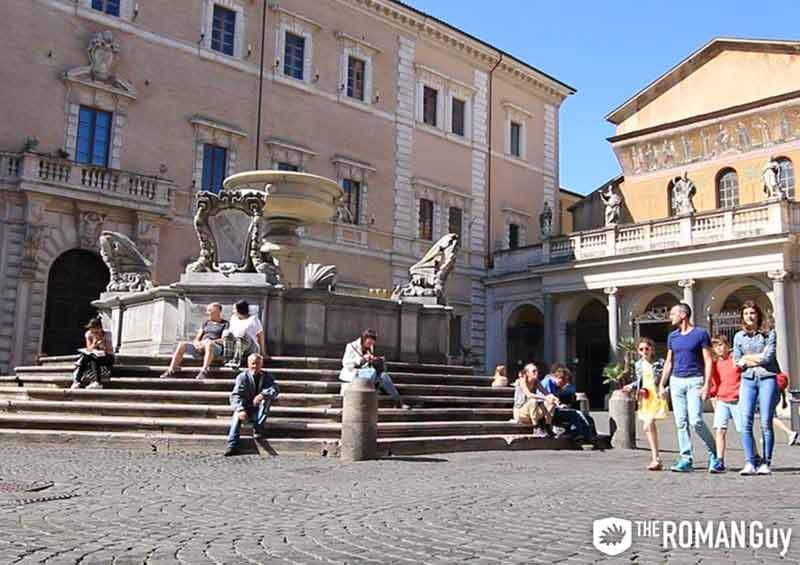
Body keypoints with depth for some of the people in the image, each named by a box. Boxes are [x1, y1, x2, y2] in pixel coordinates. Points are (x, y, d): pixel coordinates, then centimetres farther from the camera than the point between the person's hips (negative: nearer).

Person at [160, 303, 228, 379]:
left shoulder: (225, 324, 8)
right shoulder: (206, 322, 25)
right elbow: (197, 338, 19)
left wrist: (209, 341, -18)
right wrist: (196, 343, -5)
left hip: (216, 347, -5)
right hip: (201, 347, 6)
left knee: (209, 344, -40)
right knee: (182, 345, -17)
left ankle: (204, 371, -52)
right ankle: (171, 371, -24)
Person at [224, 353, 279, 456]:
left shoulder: (266, 377, 3)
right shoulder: (242, 377, -3)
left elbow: (276, 389, -15)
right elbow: (235, 395, -15)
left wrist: (262, 395, -36)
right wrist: (240, 410, -35)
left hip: (258, 409, 1)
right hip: (245, 408, -1)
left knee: (267, 397, -26)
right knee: (237, 416, -32)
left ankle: (258, 428, -26)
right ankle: (232, 446, -45)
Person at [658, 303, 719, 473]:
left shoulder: (701, 334, -3)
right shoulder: (672, 336, 13)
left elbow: (708, 361, -5)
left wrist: (706, 385, -14)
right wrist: (662, 385, 12)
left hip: (694, 381, -5)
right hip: (676, 381, 5)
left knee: (696, 421, -13)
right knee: (681, 422, 2)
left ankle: (713, 452, 8)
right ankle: (686, 459, 7)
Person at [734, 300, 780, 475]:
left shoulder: (769, 334, 5)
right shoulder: (739, 336, 13)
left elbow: (768, 357, -6)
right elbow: (737, 362, 9)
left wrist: (748, 358, 0)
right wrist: (758, 357, -1)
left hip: (767, 379, -2)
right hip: (748, 380, 2)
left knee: (766, 423, -4)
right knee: (746, 423, -9)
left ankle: (765, 463, 3)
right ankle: (750, 463, -7)